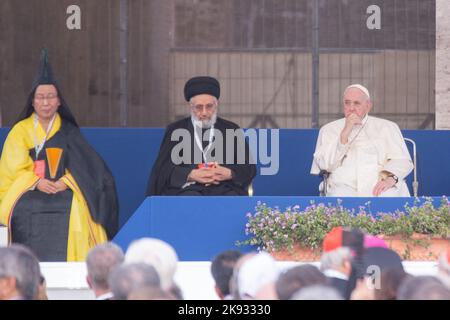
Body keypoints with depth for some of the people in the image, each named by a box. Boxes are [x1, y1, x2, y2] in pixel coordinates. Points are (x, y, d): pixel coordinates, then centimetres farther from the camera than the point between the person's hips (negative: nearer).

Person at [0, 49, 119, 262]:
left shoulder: (68, 132, 14)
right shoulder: (20, 131, 13)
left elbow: (86, 166, 6)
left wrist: (65, 182, -12)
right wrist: (36, 182, -14)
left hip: (64, 196, 0)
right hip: (29, 199, 0)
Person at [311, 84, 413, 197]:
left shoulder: (387, 127, 18)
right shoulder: (328, 130, 17)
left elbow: (403, 160, 7)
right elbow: (325, 165, 3)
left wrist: (391, 177, -16)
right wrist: (345, 133, -5)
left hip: (378, 187, 1)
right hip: (345, 186, -1)